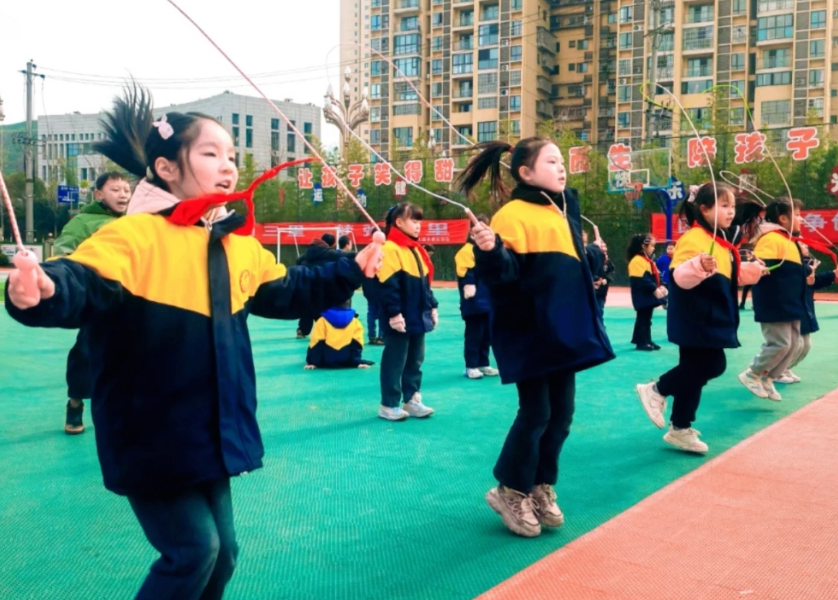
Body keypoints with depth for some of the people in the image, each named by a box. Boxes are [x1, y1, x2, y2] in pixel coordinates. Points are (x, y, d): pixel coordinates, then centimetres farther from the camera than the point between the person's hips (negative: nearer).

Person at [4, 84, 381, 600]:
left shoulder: (240, 245, 7)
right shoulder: (135, 235, -17)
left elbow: (287, 292, 21)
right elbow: (81, 285, -32)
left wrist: (351, 272, 20)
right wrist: (42, 290, -54)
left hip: (211, 433, 8)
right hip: (152, 437, -8)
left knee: (222, 550, 17)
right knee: (192, 549, -5)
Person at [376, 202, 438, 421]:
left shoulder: (416, 249, 15)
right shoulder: (390, 249, -14)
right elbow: (388, 286, -19)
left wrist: (432, 307, 16)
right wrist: (394, 313, -22)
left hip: (418, 317, 9)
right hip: (401, 319, -9)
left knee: (415, 361, 14)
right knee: (395, 362, 0)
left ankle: (412, 399, 23)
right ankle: (389, 405, 9)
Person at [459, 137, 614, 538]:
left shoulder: (564, 209, 13)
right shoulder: (514, 214, -13)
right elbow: (504, 273, -23)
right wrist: (489, 252, -40)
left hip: (563, 329, 8)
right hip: (529, 332, -8)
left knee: (561, 412, 11)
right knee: (535, 413, -3)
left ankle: (542, 488, 26)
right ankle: (510, 492, 14)